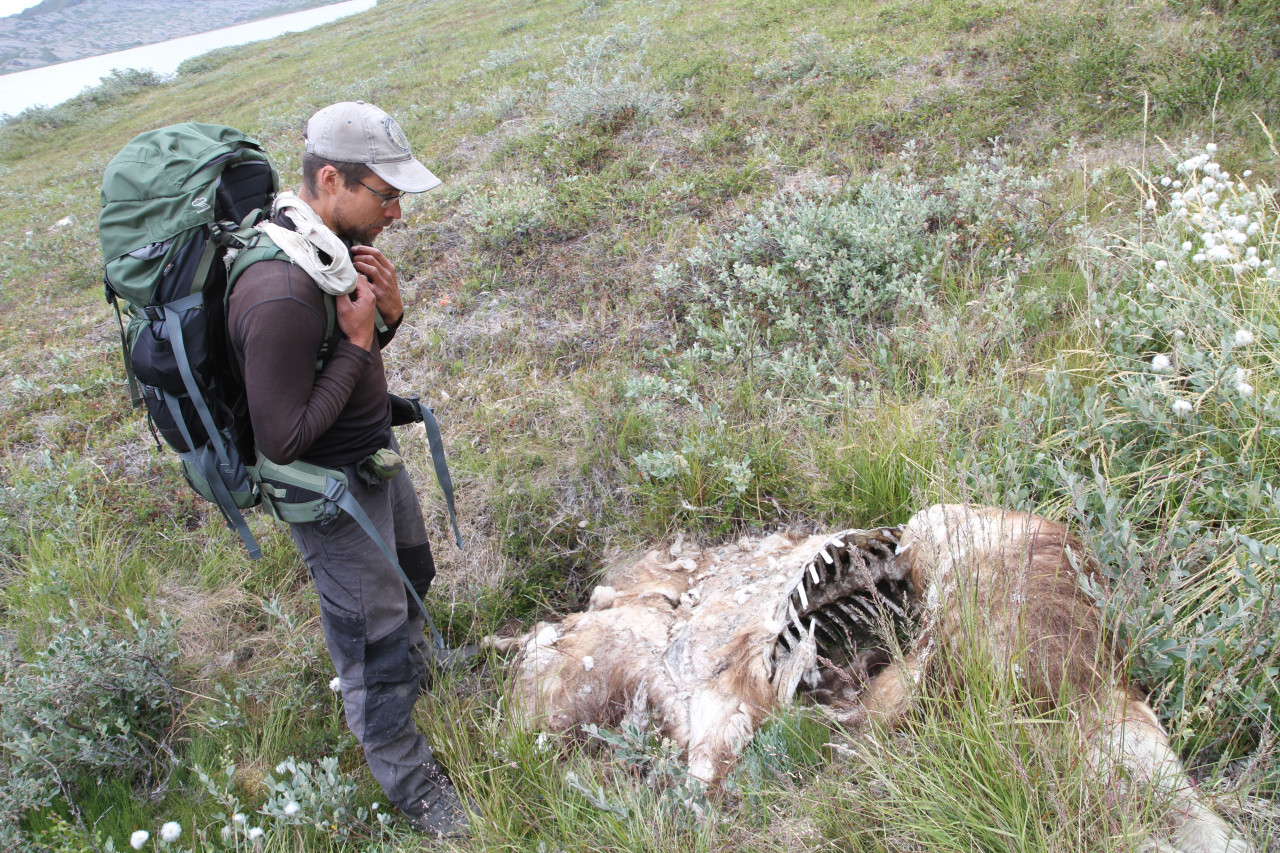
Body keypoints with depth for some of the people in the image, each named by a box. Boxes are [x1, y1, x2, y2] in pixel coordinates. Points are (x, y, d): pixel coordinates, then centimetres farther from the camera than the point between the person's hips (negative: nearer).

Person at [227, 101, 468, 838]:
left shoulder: (336, 245, -6)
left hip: (376, 454, 9)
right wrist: (356, 343, -27)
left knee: (411, 575, 31)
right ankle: (410, 780, 31)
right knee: (372, 638, 9)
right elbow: (282, 439, -29)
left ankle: (413, 665, 62)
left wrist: (386, 314, -13)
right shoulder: (280, 297, -35)